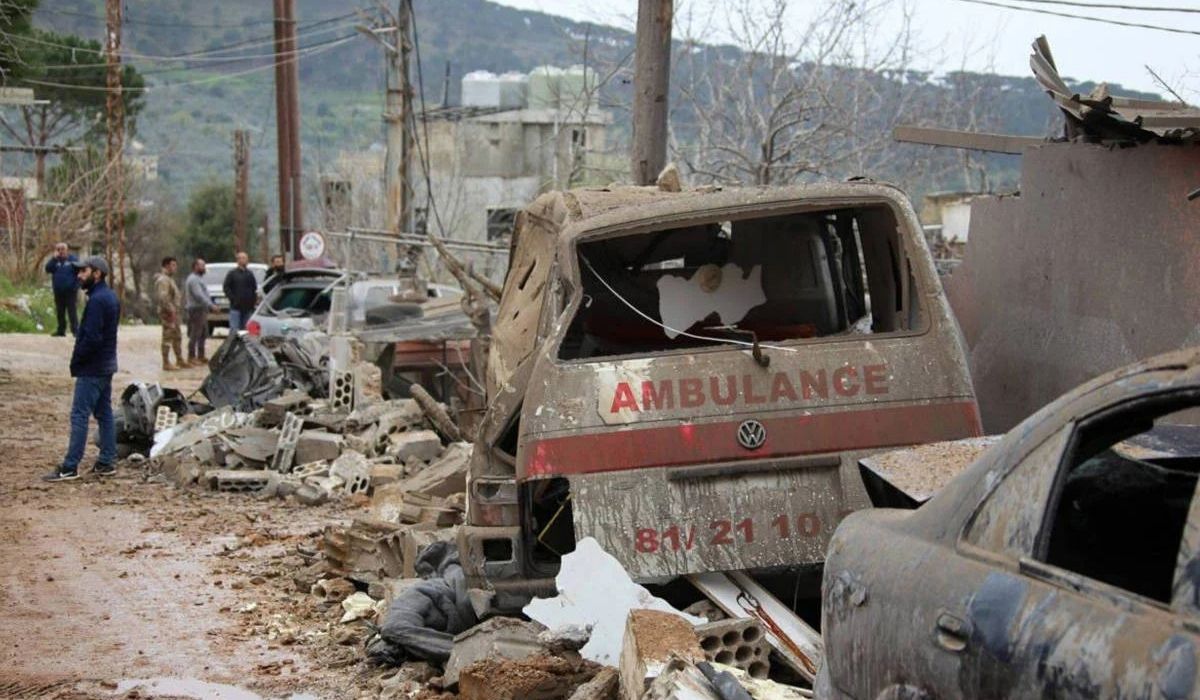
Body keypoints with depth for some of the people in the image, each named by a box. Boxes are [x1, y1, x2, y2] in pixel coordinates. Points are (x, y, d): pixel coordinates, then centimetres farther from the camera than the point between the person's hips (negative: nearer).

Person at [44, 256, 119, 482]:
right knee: (104, 413, 12)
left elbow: (91, 337, -24)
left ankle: (70, 467, -8)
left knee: (80, 415, -8)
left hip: (91, 369, -10)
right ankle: (107, 462, 16)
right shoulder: (110, 297, 13)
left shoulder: (97, 300, -19)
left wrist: (76, 361, -11)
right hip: (106, 366, 10)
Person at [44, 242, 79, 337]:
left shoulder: (73, 259, -3)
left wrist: (76, 287, -13)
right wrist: (54, 258, -14)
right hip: (58, 292, 5)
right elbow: (48, 268, -6)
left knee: (71, 311, -9)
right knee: (60, 312, 11)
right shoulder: (55, 260, 10)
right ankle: (61, 330, 19)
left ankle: (75, 329, -9)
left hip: (70, 291, -5)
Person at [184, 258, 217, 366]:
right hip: (196, 310, -11)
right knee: (195, 335, -8)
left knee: (203, 335, 13)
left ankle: (201, 356, 19)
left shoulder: (198, 278, 20)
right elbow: (199, 296, -23)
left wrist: (210, 305, 16)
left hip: (202, 310, 11)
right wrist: (211, 305, -26)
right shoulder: (193, 279, -14)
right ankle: (191, 358, -6)